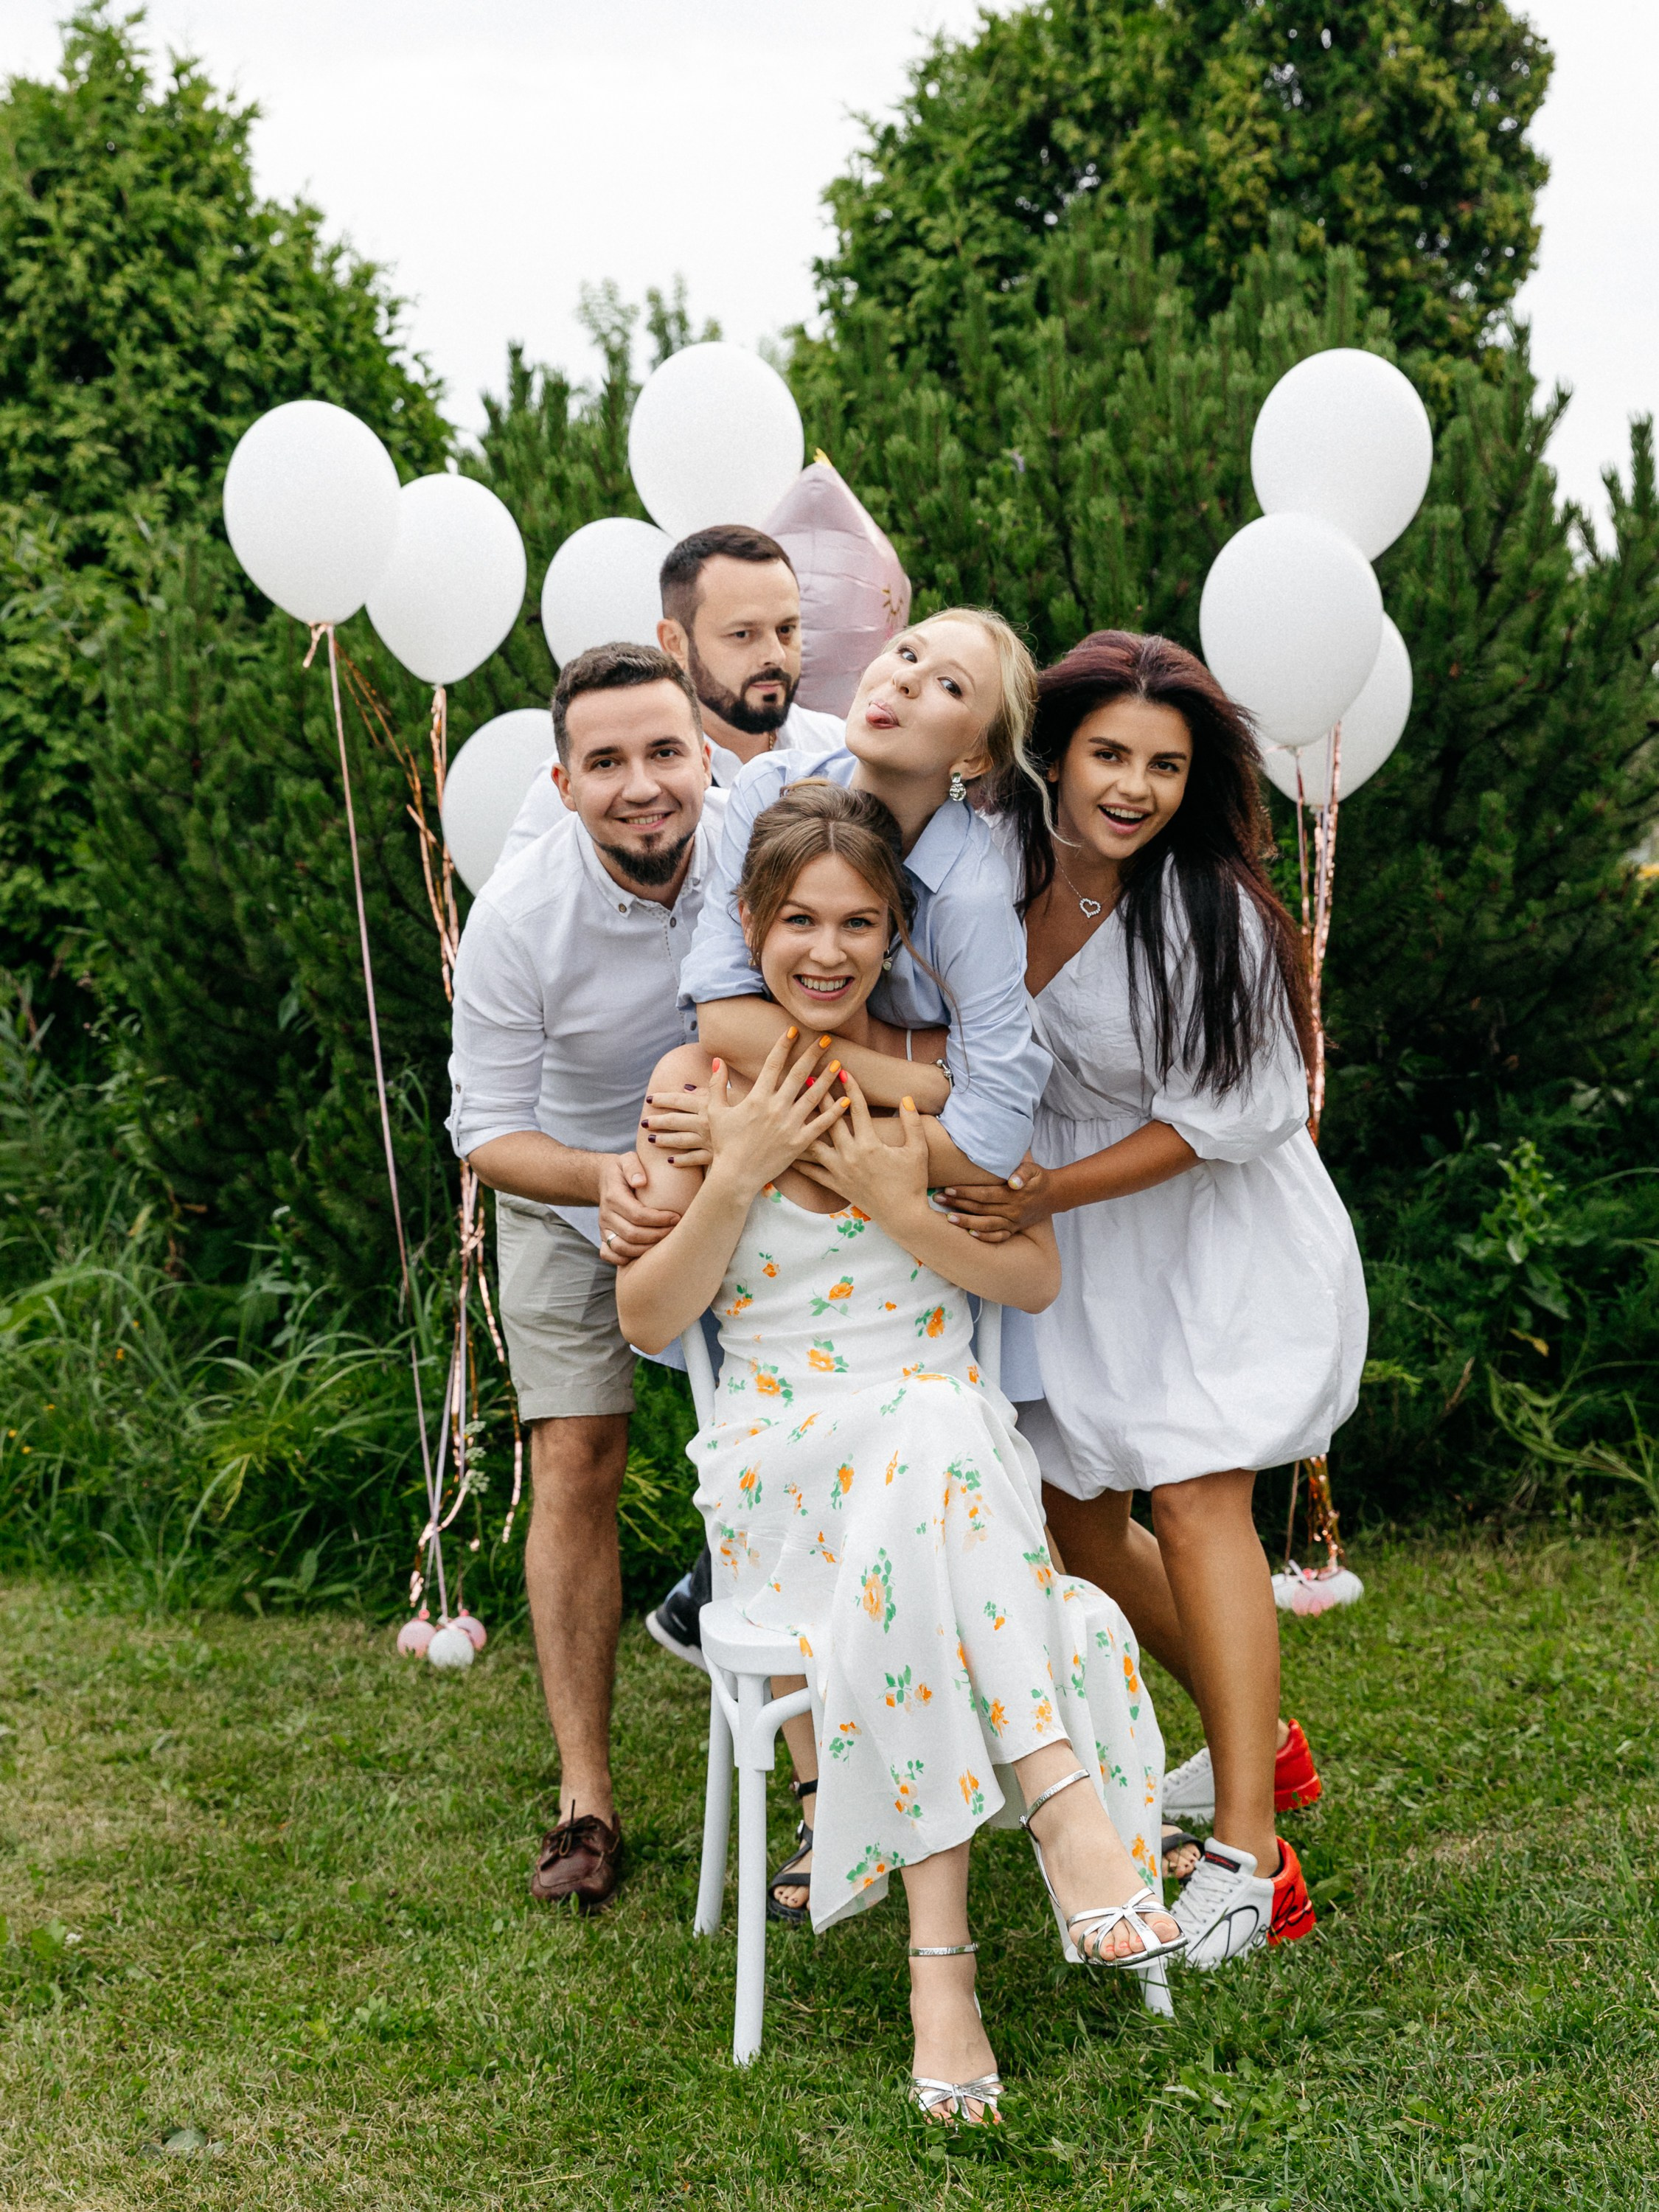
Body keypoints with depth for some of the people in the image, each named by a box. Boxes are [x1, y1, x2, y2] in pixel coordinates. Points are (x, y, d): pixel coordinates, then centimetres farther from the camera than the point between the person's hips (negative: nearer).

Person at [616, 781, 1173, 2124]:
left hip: (952, 1442, 1)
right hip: (783, 1459, -1)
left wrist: (906, 1212, -10)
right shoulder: (699, 1081, 4)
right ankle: (1065, 1807, -41)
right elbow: (647, 1320, 2)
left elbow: (1040, 1279, 7)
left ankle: (940, 1956, -41)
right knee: (928, 1431, -37)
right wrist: (737, 1175, -12)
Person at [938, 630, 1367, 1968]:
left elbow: (1218, 1121, -18)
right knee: (1071, 1514, 9)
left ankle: (1248, 1862, -14)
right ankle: (1253, 1735, 31)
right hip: (1069, 1243, 6)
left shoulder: (1205, 909, -22)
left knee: (1193, 1498, -15)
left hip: (1213, 1233, -6)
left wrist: (1039, 1197, -20)